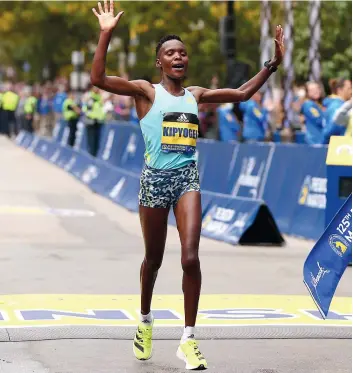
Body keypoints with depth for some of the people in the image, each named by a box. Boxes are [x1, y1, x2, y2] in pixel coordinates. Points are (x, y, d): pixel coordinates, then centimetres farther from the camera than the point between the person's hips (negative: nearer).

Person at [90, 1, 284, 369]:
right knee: (153, 258, 12)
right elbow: (98, 79, -16)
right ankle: (145, 322, 39)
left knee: (191, 257, -13)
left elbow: (242, 93, 20)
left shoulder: (196, 94, 11)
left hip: (187, 178, 2)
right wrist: (106, 34, -22)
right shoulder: (146, 91, -3)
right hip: (155, 178, -2)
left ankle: (188, 340, -5)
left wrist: (273, 63, 15)